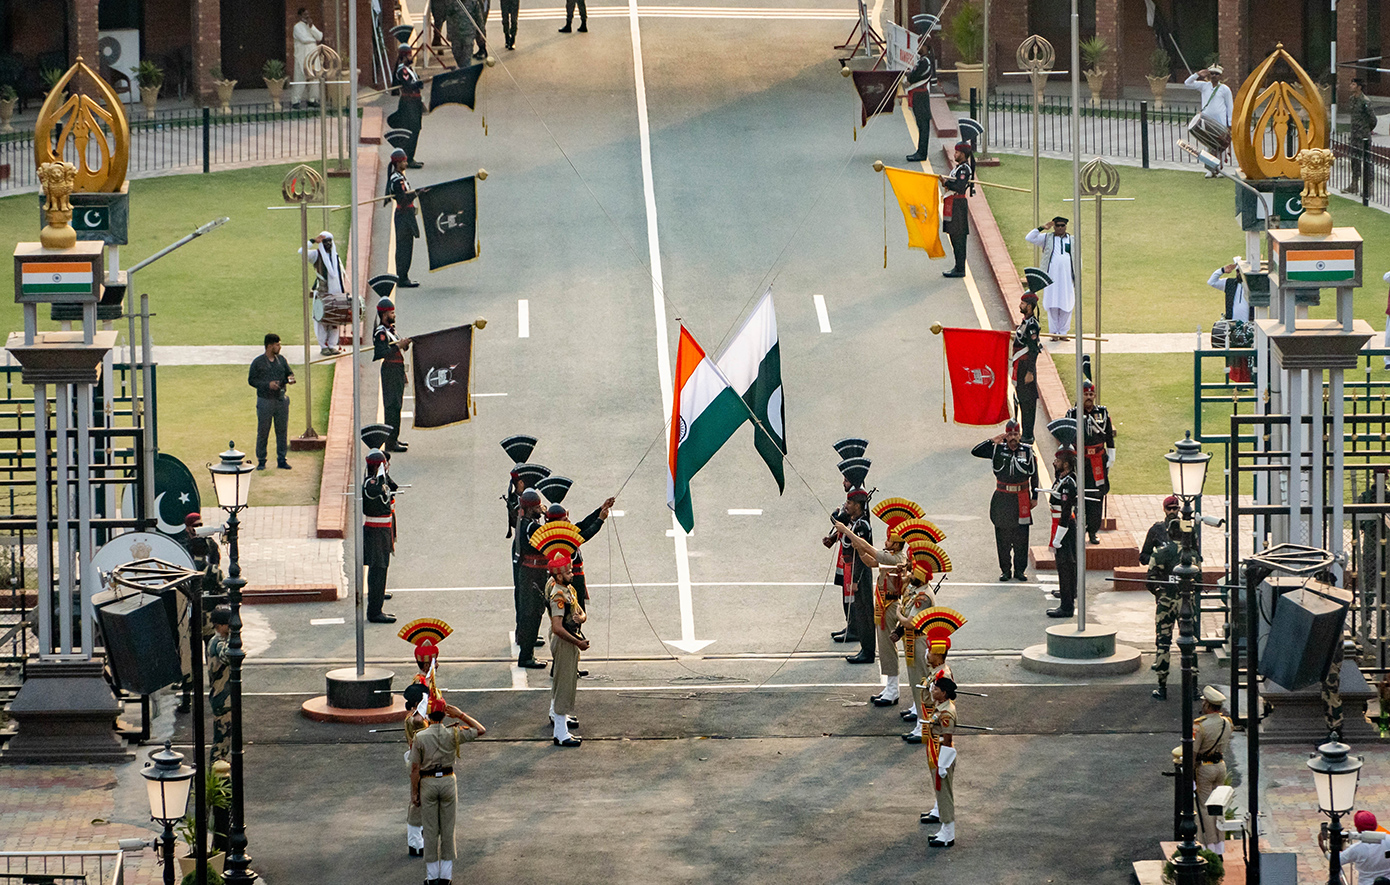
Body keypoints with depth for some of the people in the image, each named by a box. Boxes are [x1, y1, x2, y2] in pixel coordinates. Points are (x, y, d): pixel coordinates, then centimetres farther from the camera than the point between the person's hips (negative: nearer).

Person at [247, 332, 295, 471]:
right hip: (265, 401, -4)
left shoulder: (282, 360, 9)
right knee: (263, 432, 0)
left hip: (281, 400, 4)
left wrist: (290, 378, -9)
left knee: (282, 430, 5)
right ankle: (261, 461, 9)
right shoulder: (257, 362, -4)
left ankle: (281, 460, 12)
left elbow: (289, 373, 16)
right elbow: (251, 380, -3)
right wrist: (267, 384, -15)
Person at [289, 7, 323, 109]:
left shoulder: (311, 25, 16)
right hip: (302, 56, -6)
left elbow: (320, 37, 2)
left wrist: (311, 27, -9)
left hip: (312, 55, 6)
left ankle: (311, 100, 10)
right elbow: (303, 39, -17)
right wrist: (314, 40, 0)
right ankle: (295, 101, -3)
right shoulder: (298, 27, -4)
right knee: (300, 79, -8)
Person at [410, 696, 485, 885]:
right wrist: (461, 715, 3)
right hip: (448, 781, 1)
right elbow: (481, 730, 5)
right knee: (447, 828, 8)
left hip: (428, 784, -1)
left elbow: (415, 769, -9)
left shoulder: (420, 737, -11)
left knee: (431, 830, 6)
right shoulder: (453, 734, -8)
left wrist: (414, 793, 0)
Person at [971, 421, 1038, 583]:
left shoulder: (1027, 451, 3)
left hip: (1022, 499, 0)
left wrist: (1035, 497, 6)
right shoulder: (997, 450, 3)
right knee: (1002, 536, 3)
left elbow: (1034, 475, 8)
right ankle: (1005, 569, 12)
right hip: (1002, 499, 0)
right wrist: (992, 441, -8)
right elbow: (975, 452, -2)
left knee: (1021, 536, 1)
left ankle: (1019, 569, 11)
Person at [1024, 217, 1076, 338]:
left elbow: (1078, 259, 15)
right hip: (1052, 276, -1)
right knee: (1052, 305, -2)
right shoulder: (1047, 238, 9)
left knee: (1066, 305, 0)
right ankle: (1053, 332, 3)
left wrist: (1077, 277, 8)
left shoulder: (1072, 240, 13)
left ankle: (1063, 331, 9)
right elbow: (1029, 238, -2)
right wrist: (1042, 228, -8)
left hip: (1067, 277, 1)